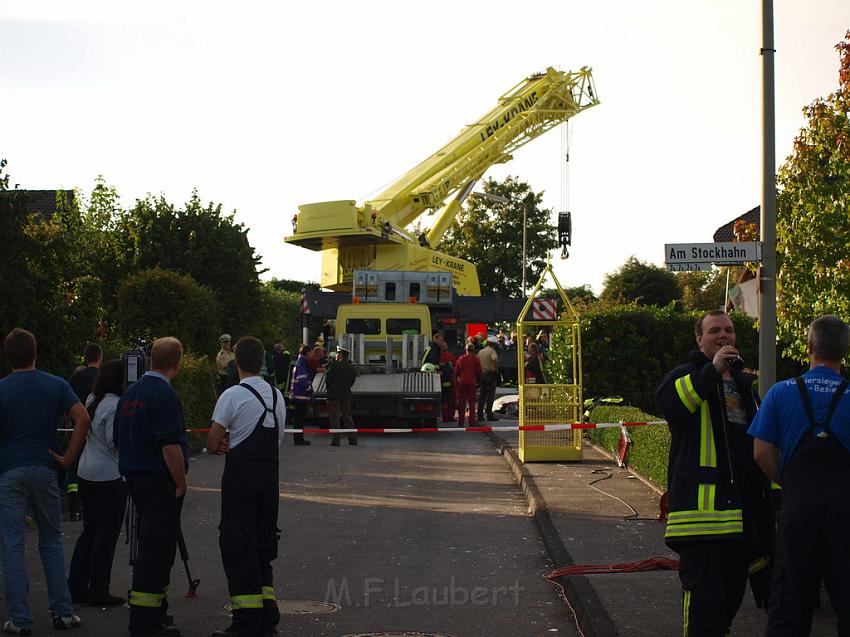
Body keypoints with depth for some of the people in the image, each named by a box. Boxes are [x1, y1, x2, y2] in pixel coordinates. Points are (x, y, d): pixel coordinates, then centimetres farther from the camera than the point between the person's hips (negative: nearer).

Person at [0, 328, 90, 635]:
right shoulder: (56, 385, 2)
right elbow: (83, 418, -10)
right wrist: (69, 458, -5)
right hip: (44, 469, 3)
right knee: (51, 542, 14)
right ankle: (62, 612, 12)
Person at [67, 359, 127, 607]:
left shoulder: (92, 401, 11)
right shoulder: (115, 405, -15)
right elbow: (115, 442, -20)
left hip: (86, 473, 9)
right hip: (110, 475, -9)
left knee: (89, 530, 14)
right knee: (108, 532, -2)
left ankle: (77, 587, 16)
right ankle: (99, 591, 0)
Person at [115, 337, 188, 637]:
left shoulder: (130, 392, 11)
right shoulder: (165, 395, -17)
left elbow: (118, 438, 17)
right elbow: (170, 445, -22)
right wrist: (181, 483, -13)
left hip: (134, 477, 9)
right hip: (161, 480, -9)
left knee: (149, 547, 18)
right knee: (157, 549, -5)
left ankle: (156, 610, 27)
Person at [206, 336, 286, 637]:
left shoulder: (232, 396, -12)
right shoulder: (276, 395, 9)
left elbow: (212, 444, -11)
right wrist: (236, 444, 8)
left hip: (240, 476, -6)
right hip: (270, 473, 6)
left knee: (238, 547, -2)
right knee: (264, 542, 15)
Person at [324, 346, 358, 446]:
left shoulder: (335, 364, -8)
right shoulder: (353, 368, 8)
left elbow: (328, 379, -7)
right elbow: (352, 382, 9)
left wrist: (329, 389, 9)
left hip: (334, 394, -5)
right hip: (346, 395, 5)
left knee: (335, 418, -3)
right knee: (347, 417, 12)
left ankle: (336, 440, -7)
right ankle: (353, 439, 11)